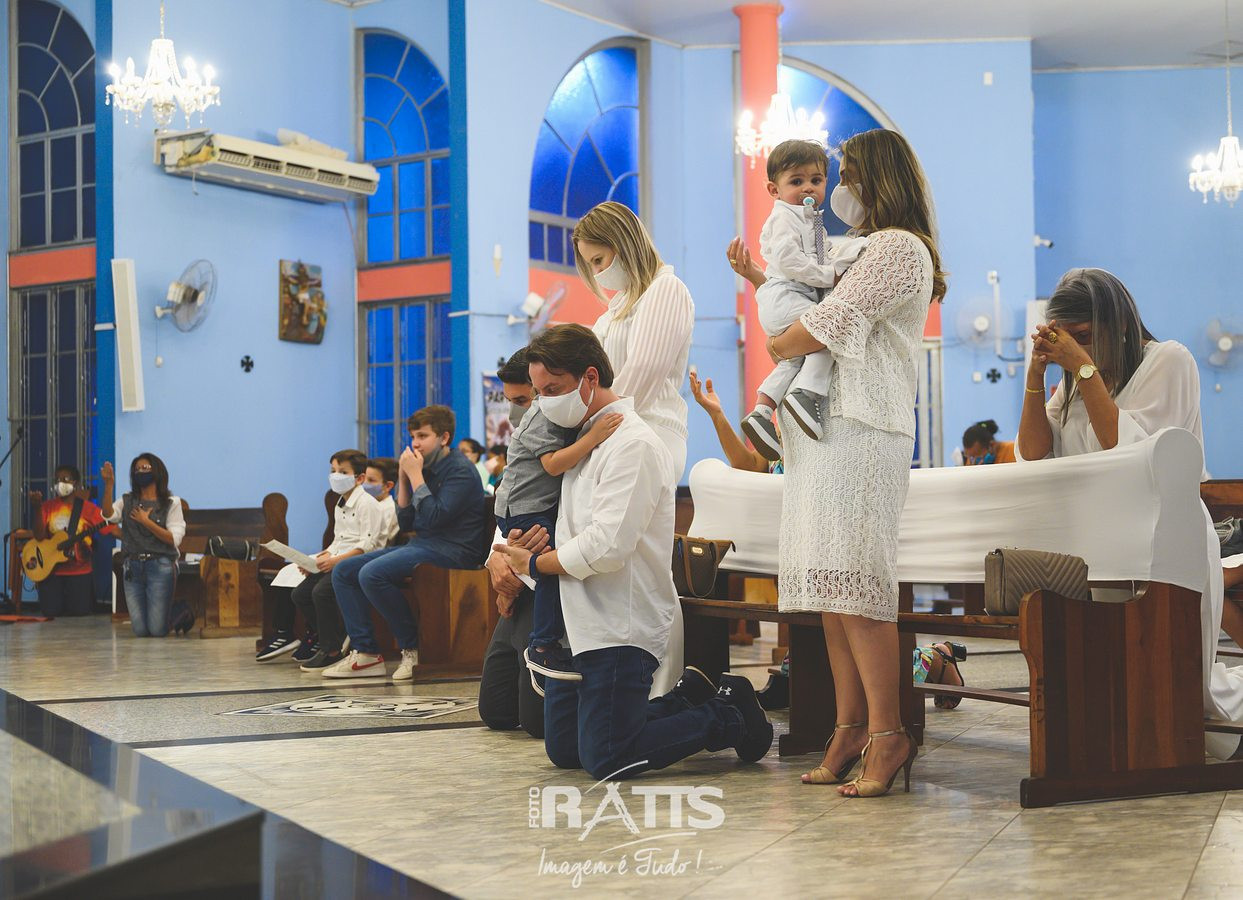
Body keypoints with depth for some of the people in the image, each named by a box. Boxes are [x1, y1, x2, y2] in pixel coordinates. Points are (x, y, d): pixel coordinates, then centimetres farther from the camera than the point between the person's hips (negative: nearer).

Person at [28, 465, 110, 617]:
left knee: (80, 615, -4)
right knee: (50, 614, -3)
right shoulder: (47, 506, 3)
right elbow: (39, 536, -9)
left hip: (80, 572, -1)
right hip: (50, 571, 1)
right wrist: (37, 508, -20)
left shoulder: (88, 508, -2)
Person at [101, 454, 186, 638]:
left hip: (160, 567, -3)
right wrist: (108, 485, -21)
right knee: (140, 631, 0)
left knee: (157, 630, -7)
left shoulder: (171, 503, 2)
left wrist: (146, 521, -12)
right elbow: (108, 514, -10)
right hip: (133, 567, 3)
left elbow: (174, 539, -7)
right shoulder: (127, 500, 11)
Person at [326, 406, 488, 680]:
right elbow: (406, 523, 15)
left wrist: (416, 475, -14)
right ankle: (365, 653, -5)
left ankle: (414, 650, -15)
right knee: (343, 571, 3)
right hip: (421, 545, 10)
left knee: (372, 573, -28)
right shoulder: (427, 470, 16)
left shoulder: (461, 470, -10)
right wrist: (403, 478, 6)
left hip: (450, 550, -10)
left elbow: (434, 518, -22)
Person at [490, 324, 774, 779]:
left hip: (621, 627, -10)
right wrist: (540, 538, -4)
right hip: (579, 623, 10)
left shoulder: (633, 444, -16)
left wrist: (533, 563, -10)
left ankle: (728, 716, 9)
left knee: (606, 760, -9)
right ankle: (687, 697, 22)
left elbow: (606, 548, -24)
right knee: (563, 751, 13)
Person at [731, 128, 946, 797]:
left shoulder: (898, 247, -5)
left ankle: (887, 734, -12)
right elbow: (808, 308, 35)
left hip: (860, 431, -10)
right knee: (831, 587, 4)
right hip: (825, 427, 10)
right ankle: (850, 729, 6)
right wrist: (757, 278, 27)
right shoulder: (863, 249, 28)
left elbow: (828, 323, -13)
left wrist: (778, 343, 4)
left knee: (853, 585, -14)